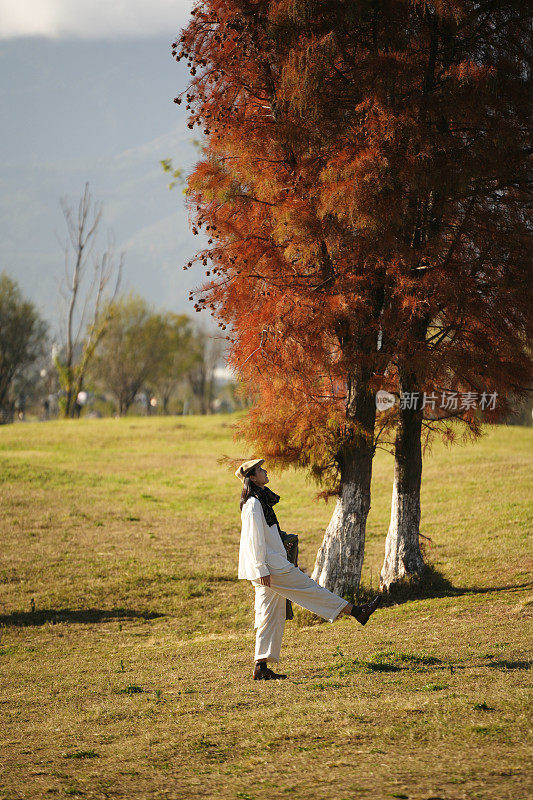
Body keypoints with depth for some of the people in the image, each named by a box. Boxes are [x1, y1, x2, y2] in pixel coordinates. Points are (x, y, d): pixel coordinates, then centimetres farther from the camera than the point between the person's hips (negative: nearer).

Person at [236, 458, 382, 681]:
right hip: (270, 566, -10)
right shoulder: (254, 504, -14)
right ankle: (357, 612, 5)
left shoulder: (259, 500, 18)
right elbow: (254, 539, -19)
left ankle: (261, 667, 8)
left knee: (271, 615, 9)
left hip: (267, 569, 10)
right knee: (309, 589, -2)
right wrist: (262, 569, -22)